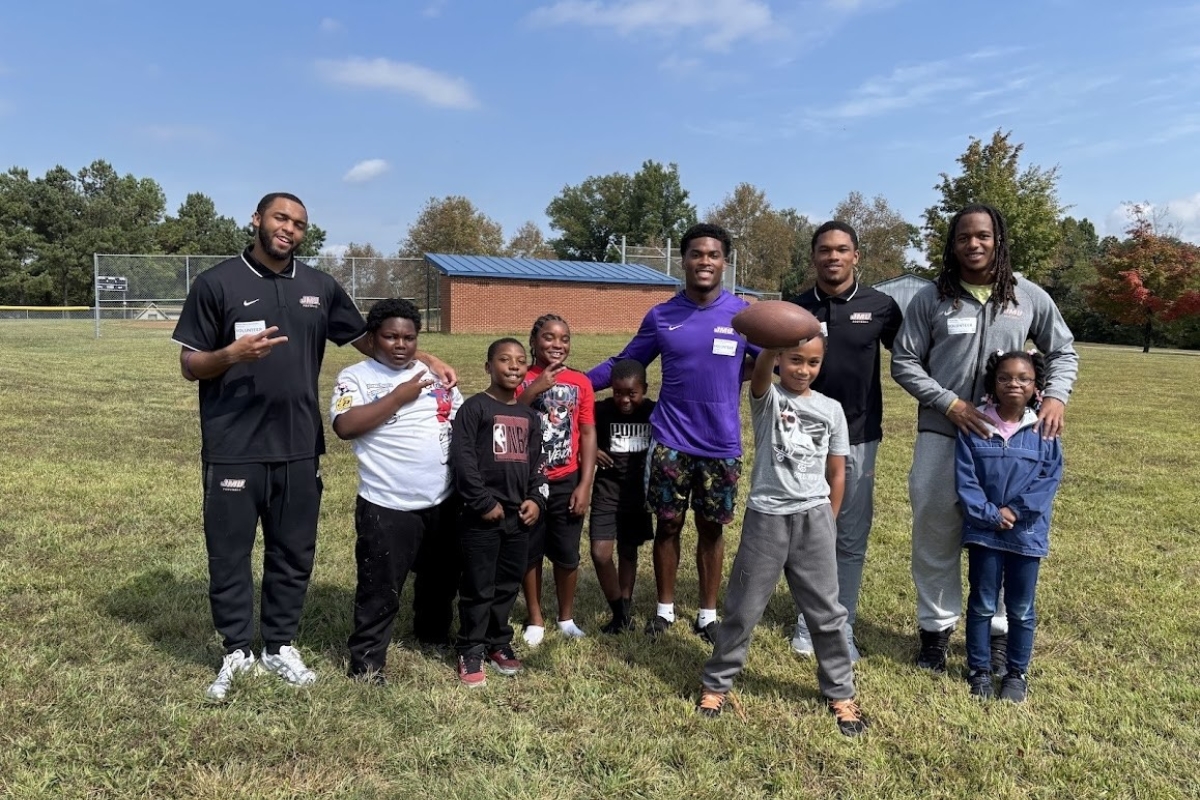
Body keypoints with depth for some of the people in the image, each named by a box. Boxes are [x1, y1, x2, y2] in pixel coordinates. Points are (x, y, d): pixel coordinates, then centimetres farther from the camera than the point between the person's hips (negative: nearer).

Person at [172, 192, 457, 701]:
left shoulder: (319, 287, 8)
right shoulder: (217, 283, -3)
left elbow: (366, 338, 16)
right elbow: (189, 366, -2)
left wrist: (426, 362, 7)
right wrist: (232, 354, -22)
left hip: (299, 449, 4)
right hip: (233, 449, -3)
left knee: (294, 552, 12)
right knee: (229, 554, 8)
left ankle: (280, 645, 29)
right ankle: (236, 651, 26)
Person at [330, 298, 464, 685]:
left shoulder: (435, 373, 8)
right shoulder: (356, 376, -5)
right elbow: (345, 426, -21)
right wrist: (399, 396, -20)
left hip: (444, 501, 5)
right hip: (387, 507, -5)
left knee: (442, 579, 22)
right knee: (380, 591, 3)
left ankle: (434, 635, 45)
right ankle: (366, 661, 21)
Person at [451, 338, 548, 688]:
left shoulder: (529, 416, 13)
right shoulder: (474, 408, -7)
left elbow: (537, 462, 15)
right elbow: (462, 459, -14)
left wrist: (536, 499, 1)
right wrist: (484, 502, -16)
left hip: (518, 516, 6)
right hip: (481, 516, -6)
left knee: (508, 586, 15)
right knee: (478, 589, 3)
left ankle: (498, 643, 31)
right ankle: (471, 652, 17)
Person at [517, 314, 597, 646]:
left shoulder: (580, 382, -1)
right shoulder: (522, 380, -4)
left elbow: (588, 434, -1)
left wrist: (585, 485, -5)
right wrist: (534, 389, -25)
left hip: (567, 483, 1)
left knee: (567, 554, 11)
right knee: (530, 552, 11)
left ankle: (567, 617, 30)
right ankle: (535, 619, 28)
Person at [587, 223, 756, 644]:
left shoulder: (744, 315, -3)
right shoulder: (660, 316, 1)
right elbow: (623, 364, 7)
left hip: (721, 445, 0)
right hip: (670, 441, 1)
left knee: (711, 529, 11)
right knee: (668, 526, 9)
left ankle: (708, 613, 27)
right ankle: (665, 608, 27)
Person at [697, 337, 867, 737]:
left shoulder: (831, 409, 5)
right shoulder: (767, 398, -4)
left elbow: (836, 472, 10)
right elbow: (760, 371, -29)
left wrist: (828, 522, 9)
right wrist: (774, 343, -50)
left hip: (814, 518, 2)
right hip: (767, 516, -2)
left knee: (826, 611, 11)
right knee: (743, 608, 8)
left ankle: (840, 692, 28)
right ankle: (715, 683, 25)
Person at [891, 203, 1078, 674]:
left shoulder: (1030, 297, 3)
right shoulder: (931, 299, -1)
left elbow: (1063, 352, 14)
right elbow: (904, 363, -1)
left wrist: (1055, 395, -5)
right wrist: (950, 404, -13)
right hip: (940, 435, -1)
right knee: (935, 534, 7)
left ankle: (997, 631, 27)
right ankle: (936, 628, 24)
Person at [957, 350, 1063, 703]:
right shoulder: (973, 425, -7)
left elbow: (1050, 478, -6)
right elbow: (965, 479, -8)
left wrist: (1015, 511, -16)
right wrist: (991, 514, -16)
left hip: (1027, 534, 1)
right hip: (983, 531, -1)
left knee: (1021, 609, 13)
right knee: (982, 604, 12)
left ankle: (1017, 672, 30)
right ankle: (979, 669, 26)